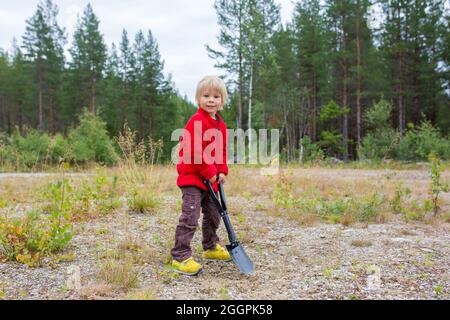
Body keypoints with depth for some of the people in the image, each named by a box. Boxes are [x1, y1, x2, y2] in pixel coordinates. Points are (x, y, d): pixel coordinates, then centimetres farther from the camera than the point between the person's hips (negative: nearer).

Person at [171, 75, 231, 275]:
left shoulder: (220, 124, 12)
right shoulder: (196, 122, -17)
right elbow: (194, 152, -22)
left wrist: (222, 171, 5)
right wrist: (209, 173, -17)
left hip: (211, 179, 9)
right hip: (192, 178, -9)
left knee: (213, 214, 19)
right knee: (190, 218, -13)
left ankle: (210, 248, 38)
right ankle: (180, 257, -6)